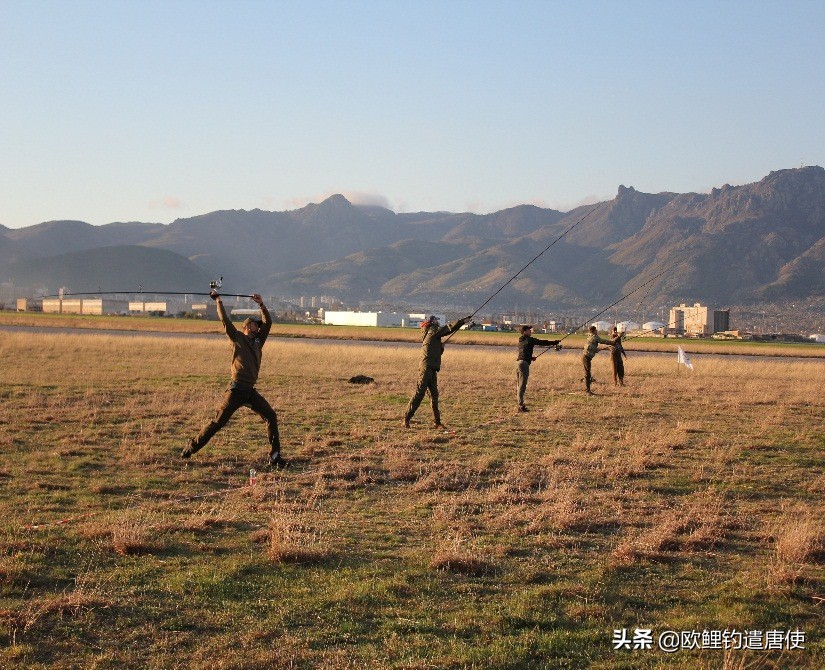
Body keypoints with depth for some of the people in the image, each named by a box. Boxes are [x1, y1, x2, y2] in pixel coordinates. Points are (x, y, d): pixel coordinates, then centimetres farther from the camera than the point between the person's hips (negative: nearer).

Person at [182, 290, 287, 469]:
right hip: (236, 391, -6)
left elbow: (268, 322, 13)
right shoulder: (238, 338, 3)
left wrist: (261, 304, 6)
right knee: (218, 422, -2)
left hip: (250, 391, 6)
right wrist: (218, 301, -1)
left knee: (271, 416, -5)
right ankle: (190, 449, 11)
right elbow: (225, 321, -4)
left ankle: (274, 456, 0)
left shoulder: (258, 341, 17)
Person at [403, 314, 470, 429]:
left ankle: (437, 421, 11)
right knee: (419, 393, -10)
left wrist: (441, 346, 11)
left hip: (432, 369, 10)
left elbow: (436, 353, 27)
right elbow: (450, 328, -10)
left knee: (434, 395, 9)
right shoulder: (433, 331, -5)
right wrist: (463, 321, -3)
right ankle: (406, 418, -10)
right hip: (426, 368, -10)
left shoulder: (429, 335, 21)